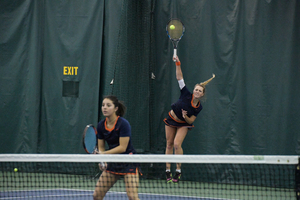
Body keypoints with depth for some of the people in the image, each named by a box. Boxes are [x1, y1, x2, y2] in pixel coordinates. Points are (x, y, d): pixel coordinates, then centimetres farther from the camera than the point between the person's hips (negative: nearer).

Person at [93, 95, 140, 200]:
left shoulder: (123, 124, -17)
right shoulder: (101, 125, 1)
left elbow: (122, 147, -20)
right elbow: (101, 147, 7)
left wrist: (104, 153, -25)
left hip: (129, 162, -6)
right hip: (113, 162, 6)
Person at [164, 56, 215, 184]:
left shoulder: (199, 107, -16)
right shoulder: (186, 95, -19)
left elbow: (190, 121, -11)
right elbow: (179, 77, -22)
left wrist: (186, 117, -33)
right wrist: (178, 64, -33)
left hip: (183, 124, -1)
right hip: (171, 120, 1)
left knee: (177, 144, -20)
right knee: (169, 145, 2)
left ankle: (178, 170, -10)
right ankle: (168, 171, 9)